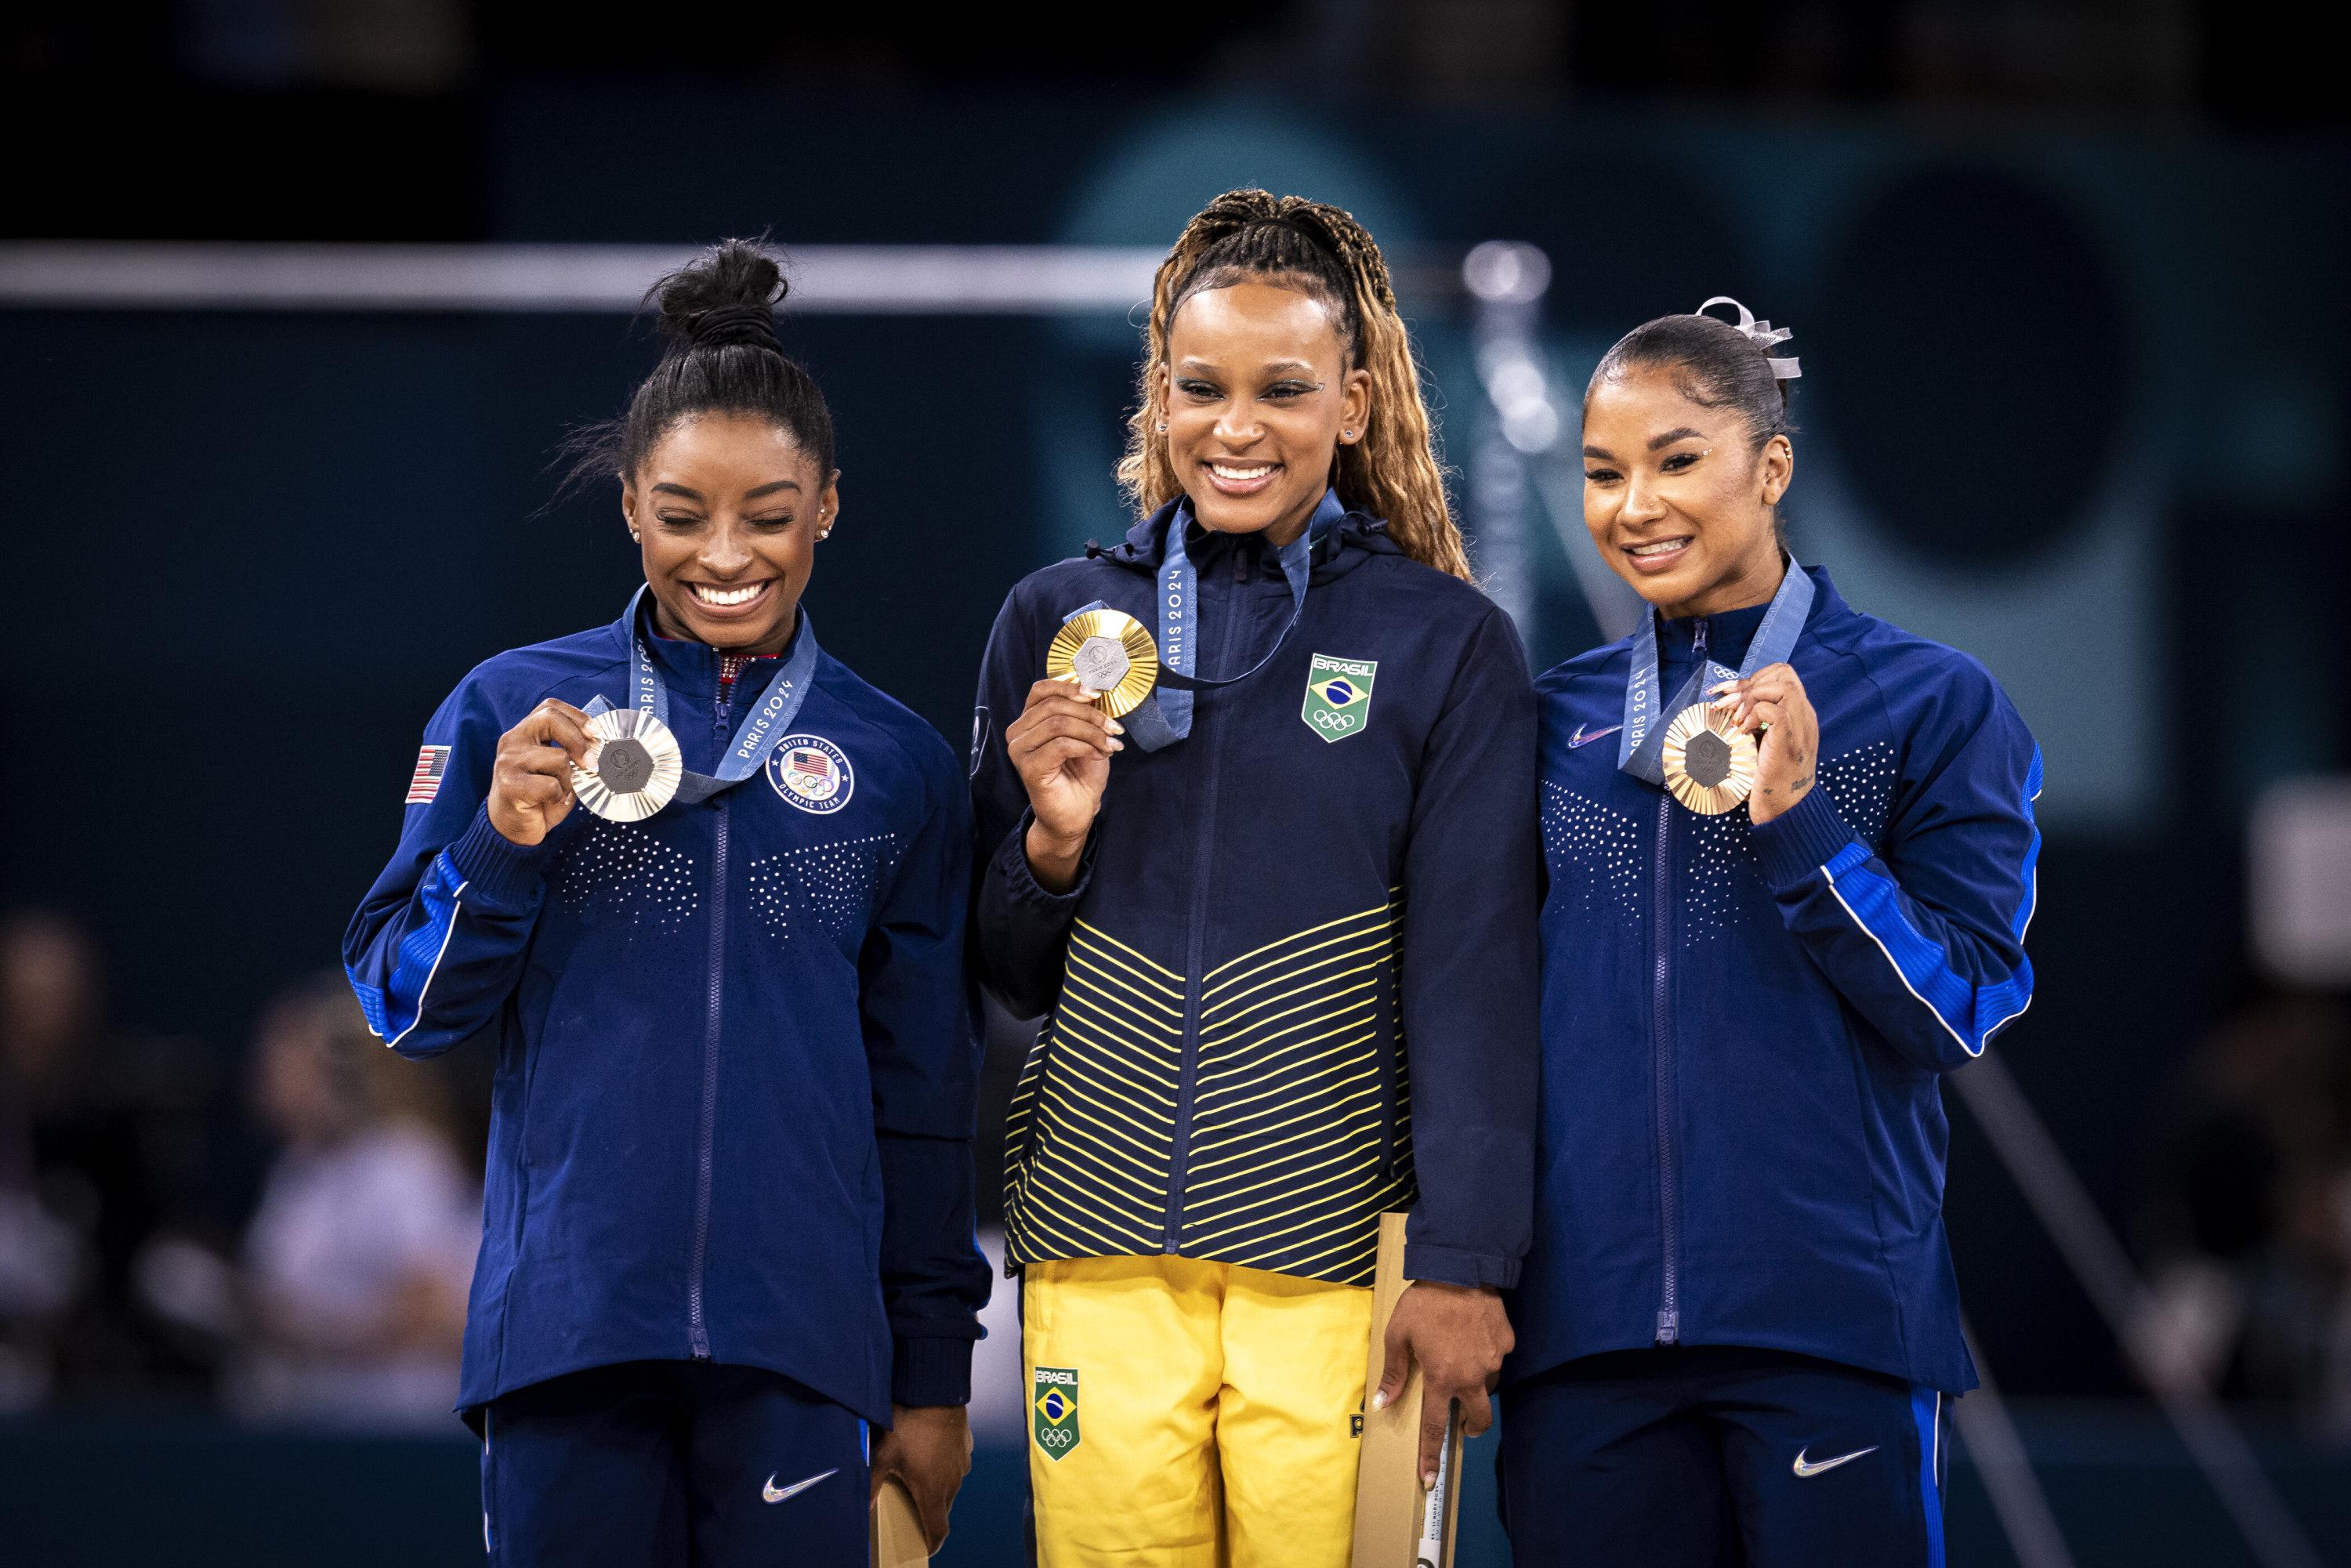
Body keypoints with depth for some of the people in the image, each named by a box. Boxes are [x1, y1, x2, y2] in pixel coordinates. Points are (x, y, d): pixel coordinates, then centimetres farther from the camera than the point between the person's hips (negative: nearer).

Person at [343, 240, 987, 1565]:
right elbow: (405, 1007, 6)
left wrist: (935, 1374, 11)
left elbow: (924, 1093, 12)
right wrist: (501, 845, -11)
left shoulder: (896, 763, 9)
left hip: (797, 1350, 1)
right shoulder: (513, 714, 5)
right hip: (568, 1329, 0)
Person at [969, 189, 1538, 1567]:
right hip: (1102, 1253, 3)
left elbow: (1476, 973, -2)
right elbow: (1010, 974, 15)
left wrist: (1463, 1266, -9)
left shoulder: (1449, 645, 0)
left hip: (1337, 1254, -2)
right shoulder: (1057, 620, 9)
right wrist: (1053, 838, -6)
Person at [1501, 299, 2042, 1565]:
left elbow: (1956, 1016, -6)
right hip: (1586, 1324, 3)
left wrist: (1795, 815, -16)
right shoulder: (1560, 719, 11)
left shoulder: (1931, 705, 0)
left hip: (1829, 1320, -3)